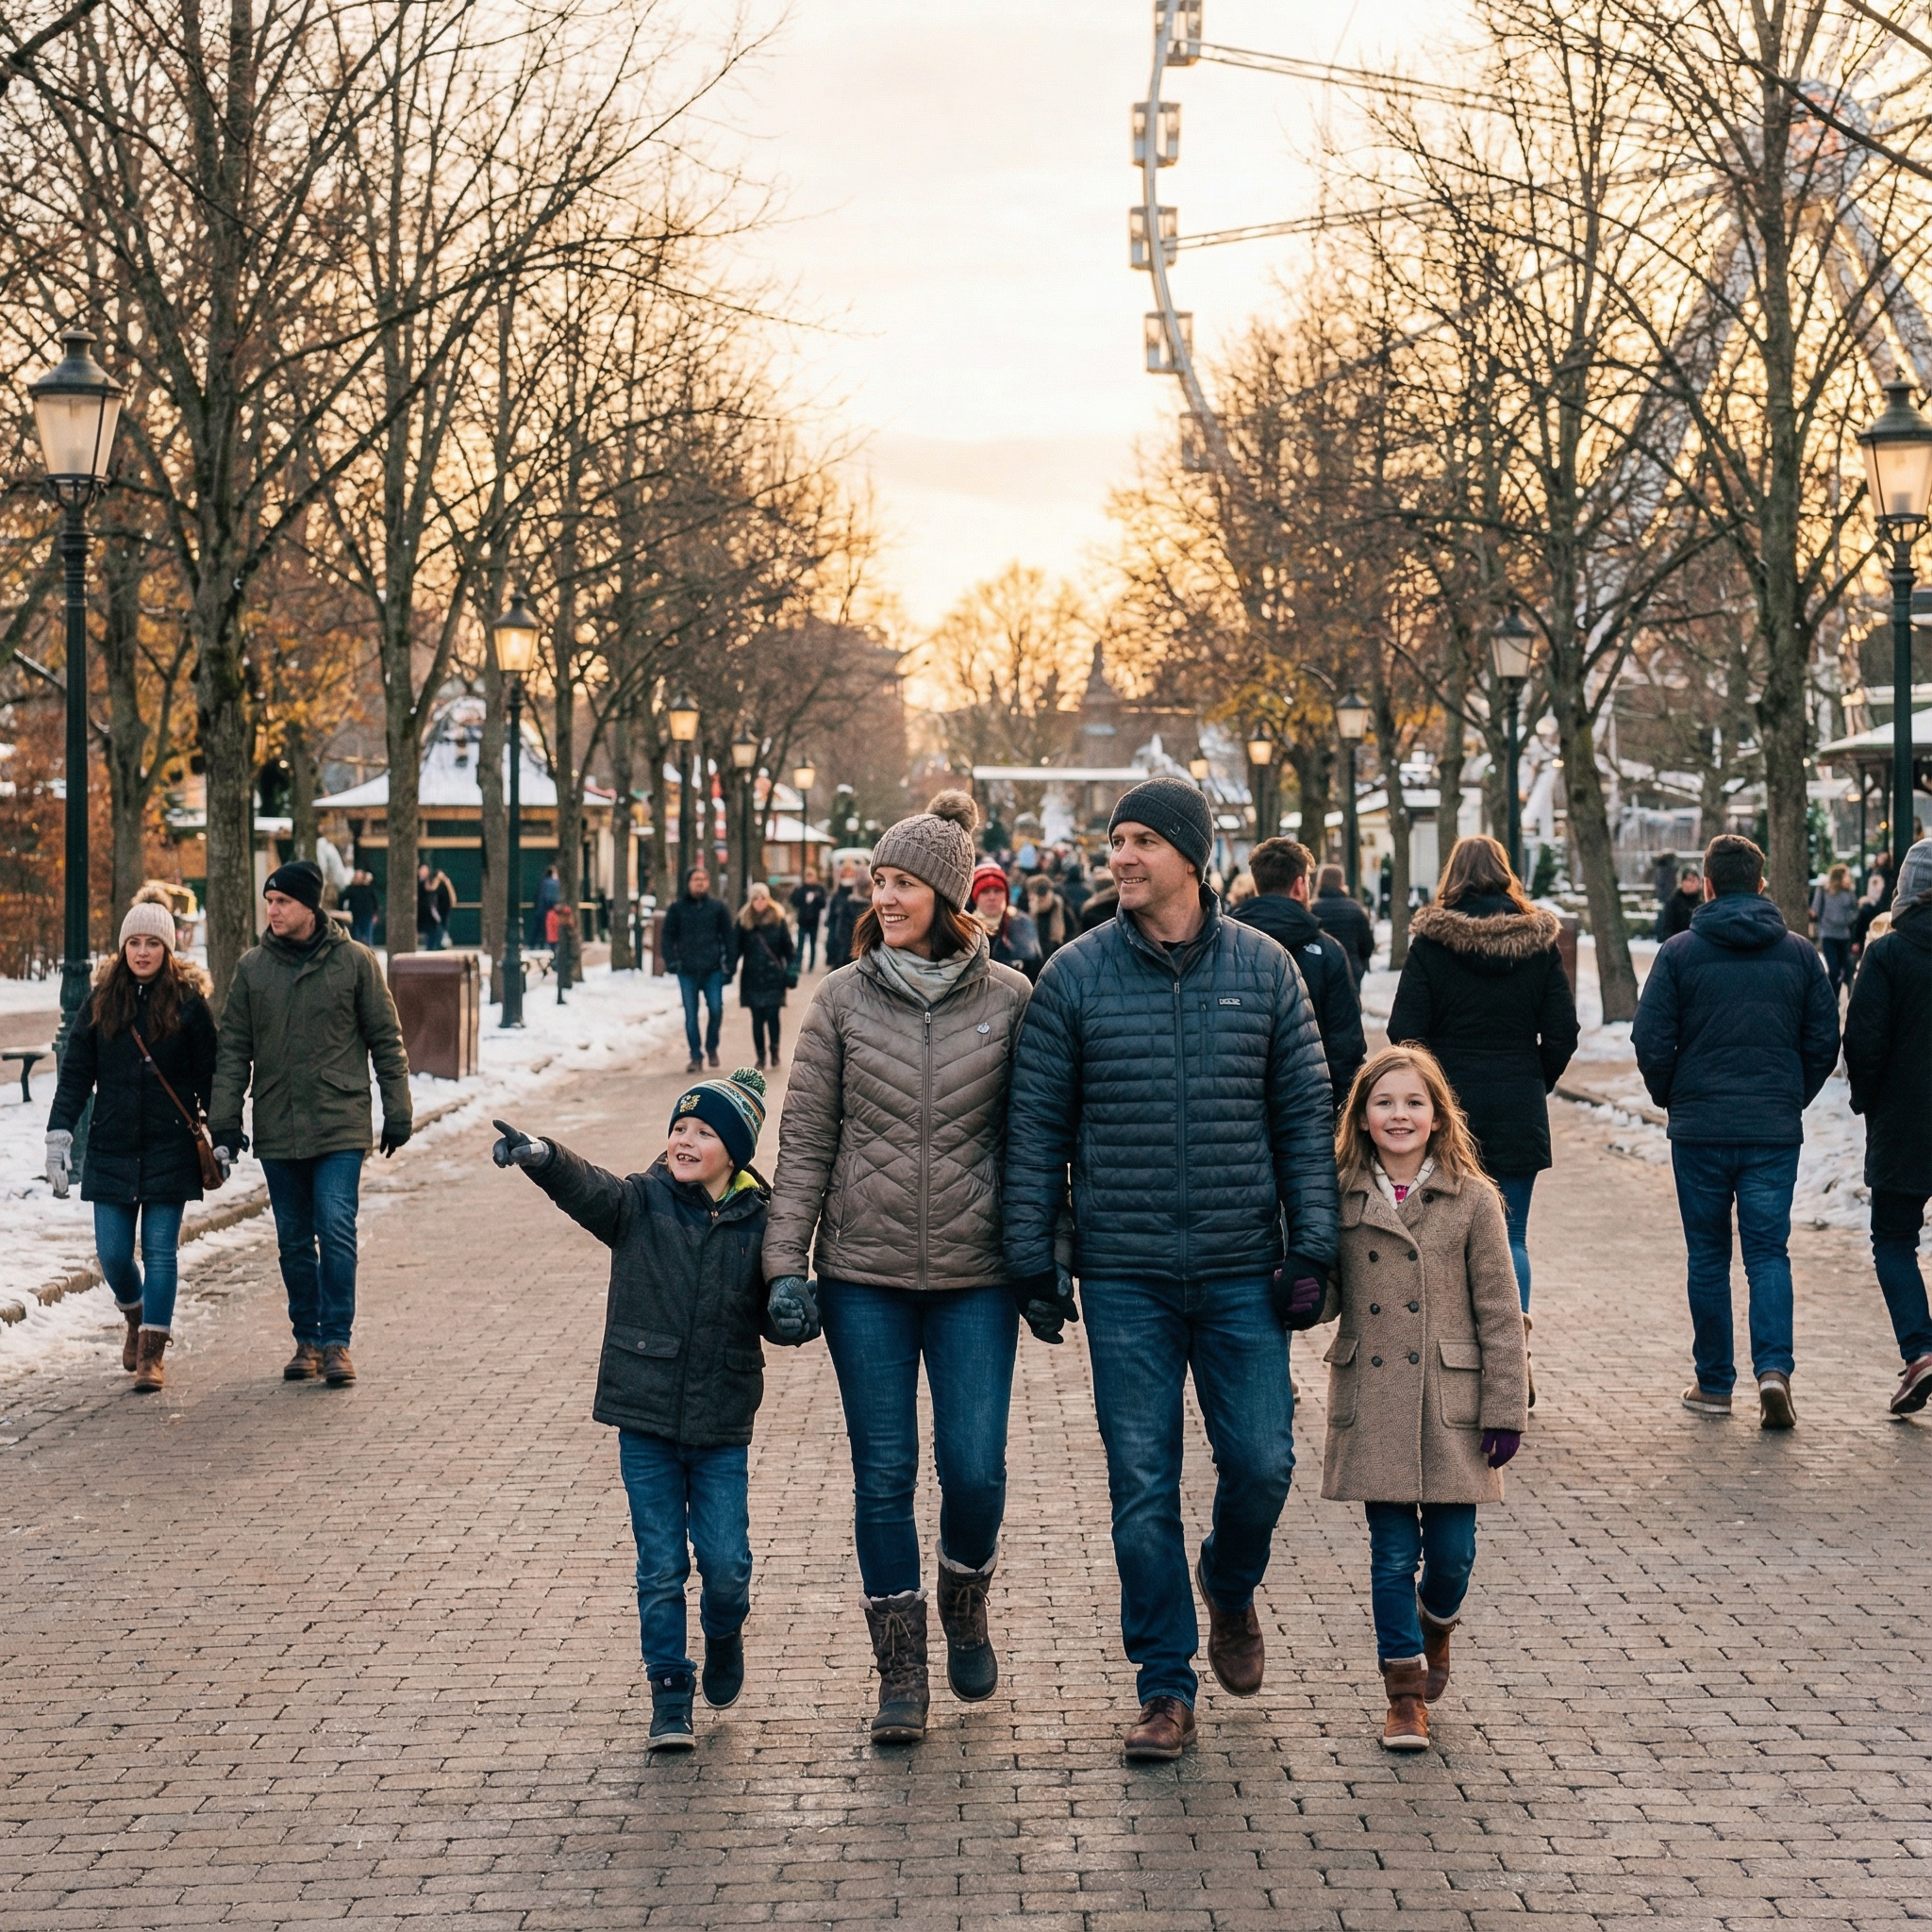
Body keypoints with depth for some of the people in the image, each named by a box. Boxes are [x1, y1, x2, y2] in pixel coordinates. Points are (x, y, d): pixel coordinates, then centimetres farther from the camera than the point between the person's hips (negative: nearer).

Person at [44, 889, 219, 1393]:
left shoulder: (189, 1002, -1)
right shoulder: (100, 1001, 4)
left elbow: (210, 1076, 3)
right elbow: (75, 1073, 5)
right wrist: (59, 1135, -3)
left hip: (170, 1150, -2)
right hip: (111, 1149, 2)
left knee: (159, 1251, -3)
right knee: (113, 1255, 3)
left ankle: (151, 1353, 2)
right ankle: (136, 1317, 32)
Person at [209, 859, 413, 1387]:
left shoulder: (354, 961, -1)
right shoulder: (253, 966, 6)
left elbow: (386, 1040, 3)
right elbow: (233, 1047, 8)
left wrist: (397, 1112, 1)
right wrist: (224, 1121, 2)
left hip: (340, 1127, -3)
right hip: (277, 1130, 3)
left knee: (337, 1232, -10)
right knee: (294, 1242, 8)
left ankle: (336, 1341, -2)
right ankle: (307, 1339, 18)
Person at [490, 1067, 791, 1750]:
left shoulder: (757, 1223, 0)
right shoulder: (639, 1204, -2)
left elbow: (776, 1322, 6)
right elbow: (585, 1187, -23)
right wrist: (540, 1154, -43)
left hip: (721, 1427, 0)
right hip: (645, 1420, 0)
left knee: (726, 1564, -1)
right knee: (661, 1568, 4)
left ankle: (724, 1637, 31)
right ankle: (669, 1695, 16)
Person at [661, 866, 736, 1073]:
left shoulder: (718, 907, 4)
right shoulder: (677, 908, 4)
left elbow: (729, 936, 6)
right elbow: (668, 935, 8)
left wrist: (731, 963, 0)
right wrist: (671, 960, -4)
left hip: (713, 970, 0)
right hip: (687, 970, 0)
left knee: (715, 1009, -5)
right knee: (691, 1015, 2)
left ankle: (711, 1047, 20)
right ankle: (696, 1056, 9)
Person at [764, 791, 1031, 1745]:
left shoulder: (1008, 997, 1)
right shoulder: (842, 997, 1)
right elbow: (805, 1139, 2)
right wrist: (787, 1266, -4)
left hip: (974, 1273, 0)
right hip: (864, 1273, 1)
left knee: (974, 1468, -4)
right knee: (884, 1473, 2)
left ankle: (965, 1600, 27)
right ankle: (900, 1672, 14)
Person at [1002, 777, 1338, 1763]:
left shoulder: (1264, 969, 3)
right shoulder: (1075, 976, 0)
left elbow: (1306, 1114, 6)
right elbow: (1036, 1126, 3)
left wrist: (1311, 1248, -1)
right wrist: (1031, 1260, -1)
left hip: (1242, 1273, 1)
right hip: (1124, 1277, -1)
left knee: (1261, 1462, 0)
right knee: (1142, 1484, 1)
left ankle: (1229, 1589, 33)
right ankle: (1166, 1687, 12)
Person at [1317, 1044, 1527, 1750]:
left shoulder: (1471, 1201, -2)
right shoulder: (1342, 1201, 3)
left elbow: (1499, 1313, -1)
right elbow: (1325, 1301, 7)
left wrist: (1506, 1407, -4)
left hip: (1451, 1406, -1)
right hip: (1372, 1407, 1)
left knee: (1451, 1550, 3)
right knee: (1392, 1553, 3)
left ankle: (1435, 1627, 36)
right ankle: (1405, 1695, 14)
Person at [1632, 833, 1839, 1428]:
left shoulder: (1680, 953, -3)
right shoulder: (1799, 954, 3)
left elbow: (1650, 1042, -6)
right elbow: (1825, 1042, 5)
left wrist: (1671, 1098, 11)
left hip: (1699, 1130, -1)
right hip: (1775, 1131, 1)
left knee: (1707, 1255, 9)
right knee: (1769, 1251, 5)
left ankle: (1714, 1383, 13)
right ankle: (1773, 1367, -14)